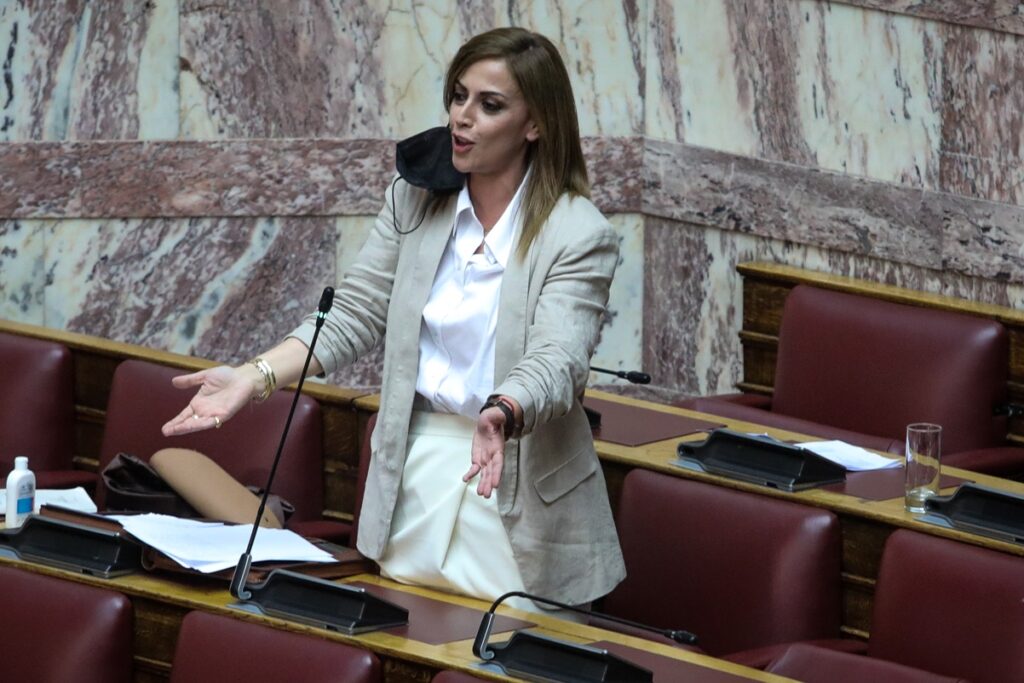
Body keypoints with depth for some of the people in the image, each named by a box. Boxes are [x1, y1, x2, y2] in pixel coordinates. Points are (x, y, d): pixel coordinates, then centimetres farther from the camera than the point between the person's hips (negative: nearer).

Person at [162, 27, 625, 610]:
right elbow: (353, 315, 4)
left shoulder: (580, 237, -11)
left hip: (520, 489, -4)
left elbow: (554, 362, -22)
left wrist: (501, 417, -44)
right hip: (417, 463, 4)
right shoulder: (415, 200, 5)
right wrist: (255, 378, -11)